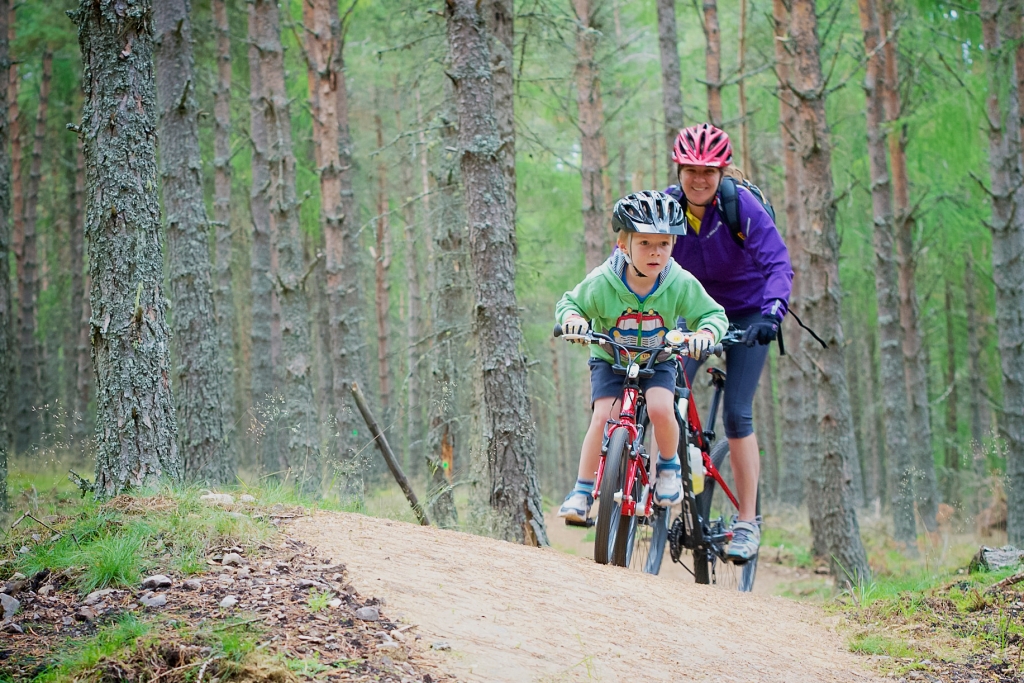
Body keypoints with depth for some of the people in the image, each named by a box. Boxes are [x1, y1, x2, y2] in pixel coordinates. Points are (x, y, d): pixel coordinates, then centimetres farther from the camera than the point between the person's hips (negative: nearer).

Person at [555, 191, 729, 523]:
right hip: (610, 359, 0)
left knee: (660, 409, -27)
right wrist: (572, 317, -28)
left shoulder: (681, 284, -20)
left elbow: (714, 313, -8)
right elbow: (569, 302, -4)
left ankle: (669, 466, 3)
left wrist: (706, 332, -30)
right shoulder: (601, 282, -21)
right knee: (603, 418, -20)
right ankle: (582, 493, -9)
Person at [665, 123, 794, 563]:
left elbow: (778, 263, -31)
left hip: (748, 314, -3)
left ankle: (748, 523, -5)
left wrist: (772, 312, -47)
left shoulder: (742, 205, -24)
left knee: (737, 413, -12)